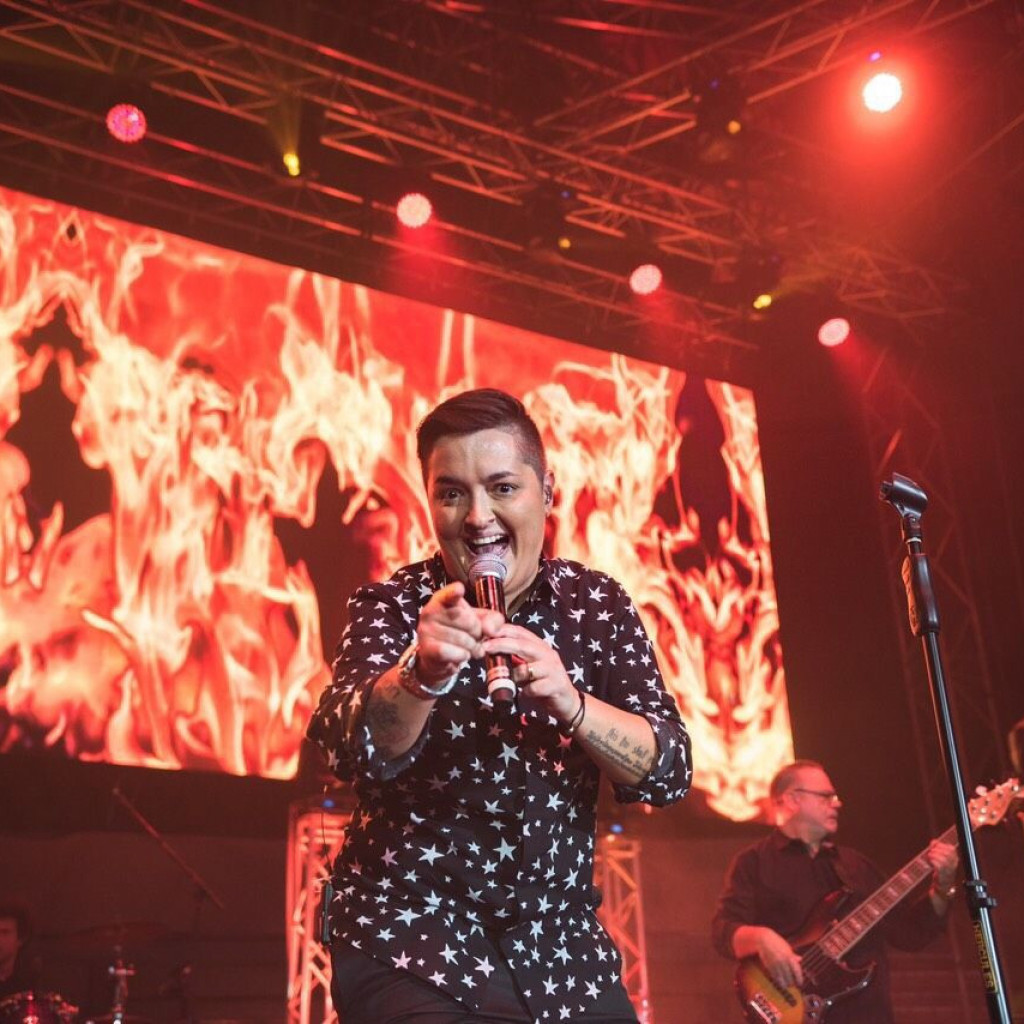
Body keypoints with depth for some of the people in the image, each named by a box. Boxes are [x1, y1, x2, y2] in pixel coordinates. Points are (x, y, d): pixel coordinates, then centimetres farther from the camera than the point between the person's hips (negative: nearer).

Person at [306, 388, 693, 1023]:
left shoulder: (597, 604, -1)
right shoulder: (393, 606, -7)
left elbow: (669, 770, -8)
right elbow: (350, 748, -24)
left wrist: (569, 701, -27)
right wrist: (423, 672, -44)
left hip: (564, 950, 3)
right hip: (409, 943, -2)